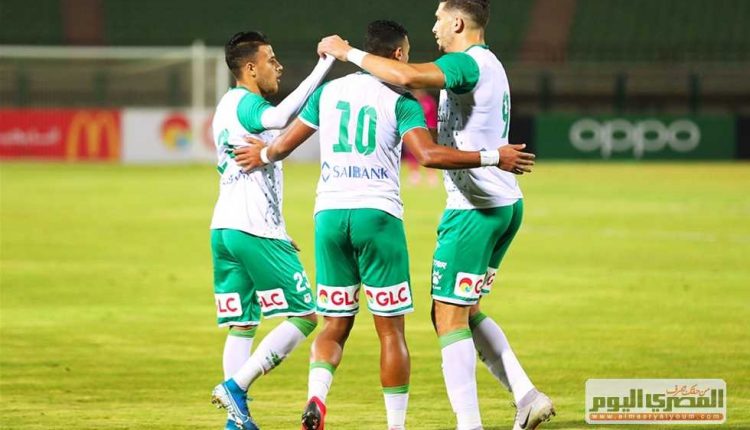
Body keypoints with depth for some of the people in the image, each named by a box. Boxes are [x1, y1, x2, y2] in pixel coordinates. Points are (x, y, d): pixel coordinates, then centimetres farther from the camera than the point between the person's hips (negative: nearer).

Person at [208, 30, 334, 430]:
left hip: (224, 229, 9)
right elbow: (278, 118, -34)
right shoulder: (244, 103, -9)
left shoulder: (228, 105, 21)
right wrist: (323, 67, -32)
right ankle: (235, 385, -11)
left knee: (241, 325, 7)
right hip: (256, 231, -9)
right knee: (304, 316, -3)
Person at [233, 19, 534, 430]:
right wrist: (492, 157, -10)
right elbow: (428, 154, -16)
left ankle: (316, 397, -14)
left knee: (335, 323, 11)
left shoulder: (328, 91, 12)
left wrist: (263, 155, 43)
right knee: (390, 329, 3)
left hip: (329, 214, 4)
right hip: (377, 214, -4)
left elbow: (285, 143, 20)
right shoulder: (400, 100, -2)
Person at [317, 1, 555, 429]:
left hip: (476, 208, -10)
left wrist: (349, 53, -22)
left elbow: (408, 76, -33)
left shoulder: (469, 63, -16)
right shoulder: (489, 65, 17)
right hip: (506, 203, 10)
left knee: (449, 317, -5)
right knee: (466, 312, 18)